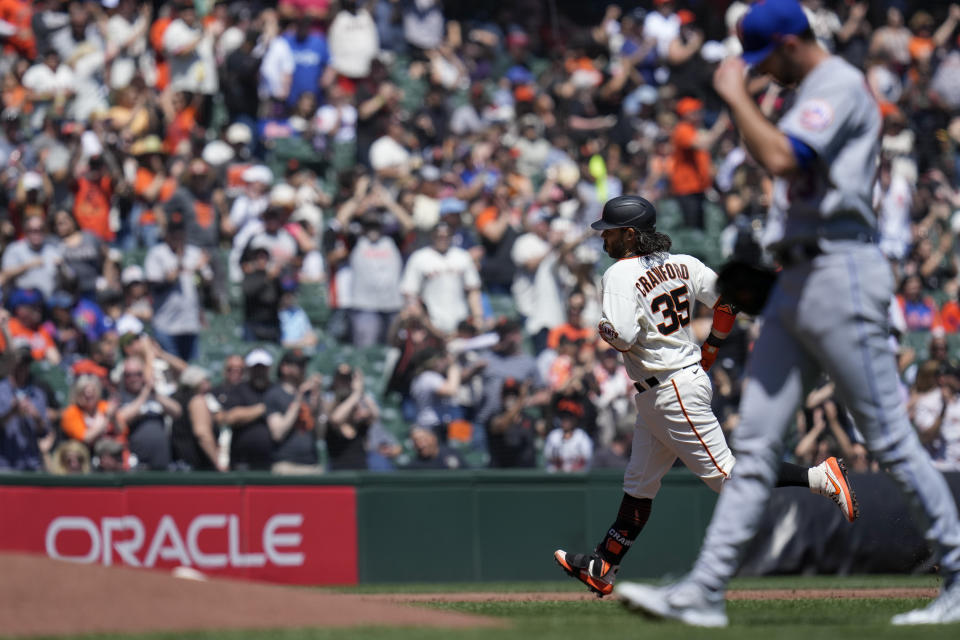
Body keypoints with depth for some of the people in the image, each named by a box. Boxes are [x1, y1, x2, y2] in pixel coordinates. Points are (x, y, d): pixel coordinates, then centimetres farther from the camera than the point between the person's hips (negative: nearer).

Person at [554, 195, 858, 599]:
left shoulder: (621, 275, -18)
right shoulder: (681, 264, 6)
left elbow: (623, 336, -29)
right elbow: (727, 298, 10)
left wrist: (604, 329, -6)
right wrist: (710, 349, 22)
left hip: (673, 392, -10)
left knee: (726, 473, -7)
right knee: (639, 482, 14)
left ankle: (821, 478, -8)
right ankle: (601, 569, 20)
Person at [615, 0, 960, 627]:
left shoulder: (839, 86, -10)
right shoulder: (814, 92, 20)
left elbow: (780, 158, -24)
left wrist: (737, 95, -13)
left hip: (841, 272, -10)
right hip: (796, 280, 10)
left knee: (890, 435, -7)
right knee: (755, 442, 5)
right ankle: (705, 591, 3)